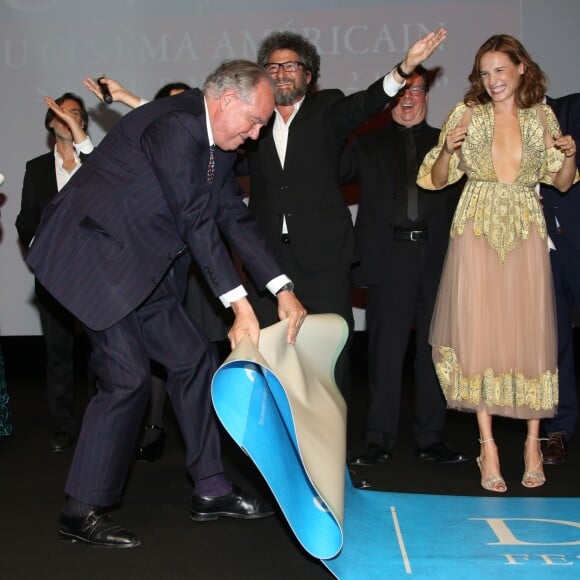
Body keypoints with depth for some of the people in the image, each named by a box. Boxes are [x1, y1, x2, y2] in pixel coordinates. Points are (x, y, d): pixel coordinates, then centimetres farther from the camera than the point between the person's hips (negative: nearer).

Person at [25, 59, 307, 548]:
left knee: (191, 359, 8)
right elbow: (195, 220, -25)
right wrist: (239, 304, -23)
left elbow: (235, 217, 10)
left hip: (143, 268, 10)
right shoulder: (175, 124, -22)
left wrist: (282, 289, 2)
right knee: (127, 378, -12)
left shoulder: (218, 144, 8)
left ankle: (210, 490, 18)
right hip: (96, 255, -10)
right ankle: (82, 512, 1)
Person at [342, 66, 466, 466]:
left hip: (437, 256, 1)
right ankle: (380, 439, 8)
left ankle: (431, 437, 13)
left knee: (434, 349, 4)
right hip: (389, 256, -1)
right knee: (385, 350, 0)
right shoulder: (369, 146, 15)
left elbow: (465, 194, 7)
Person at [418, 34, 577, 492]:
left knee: (531, 334, 1)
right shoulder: (466, 114, 3)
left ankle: (533, 443, 14)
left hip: (526, 235, 1)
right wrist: (449, 149, -16)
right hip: (477, 232, -1)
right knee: (479, 333, -1)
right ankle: (488, 445, 7)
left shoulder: (542, 116, 7)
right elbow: (437, 180, 2)